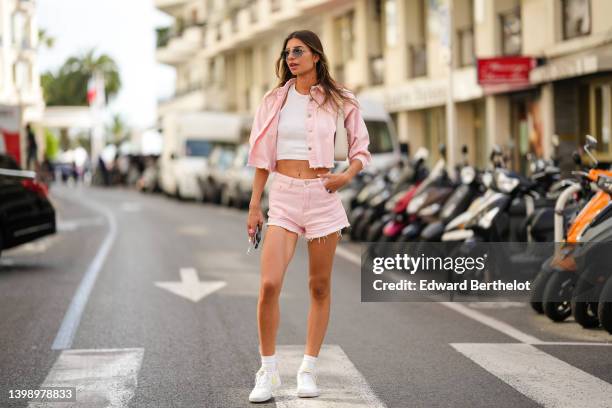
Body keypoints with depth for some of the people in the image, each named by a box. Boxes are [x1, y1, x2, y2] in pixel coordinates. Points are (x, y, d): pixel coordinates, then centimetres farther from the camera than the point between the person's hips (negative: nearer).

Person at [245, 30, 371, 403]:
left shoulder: (339, 101, 3)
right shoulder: (275, 100, 7)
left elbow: (362, 149, 10)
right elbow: (263, 157, 10)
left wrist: (347, 175, -9)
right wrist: (254, 206, 7)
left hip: (322, 196, 0)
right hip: (283, 196, 1)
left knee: (320, 287, 5)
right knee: (269, 284, -12)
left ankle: (309, 370, 17)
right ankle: (268, 372, 1)